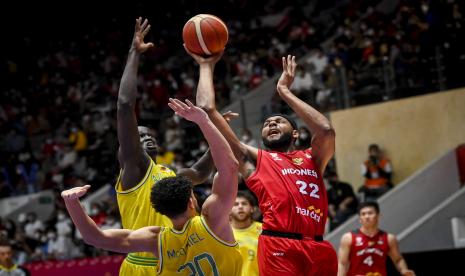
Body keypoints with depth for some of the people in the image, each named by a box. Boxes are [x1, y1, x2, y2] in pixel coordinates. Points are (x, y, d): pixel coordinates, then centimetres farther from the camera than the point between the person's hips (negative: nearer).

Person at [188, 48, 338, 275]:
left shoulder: (311, 158, 24)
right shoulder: (254, 160, 19)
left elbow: (326, 130, 2)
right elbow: (207, 109, 15)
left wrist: (284, 91, 12)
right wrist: (207, 66, 22)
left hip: (319, 249, 3)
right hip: (280, 246, -3)